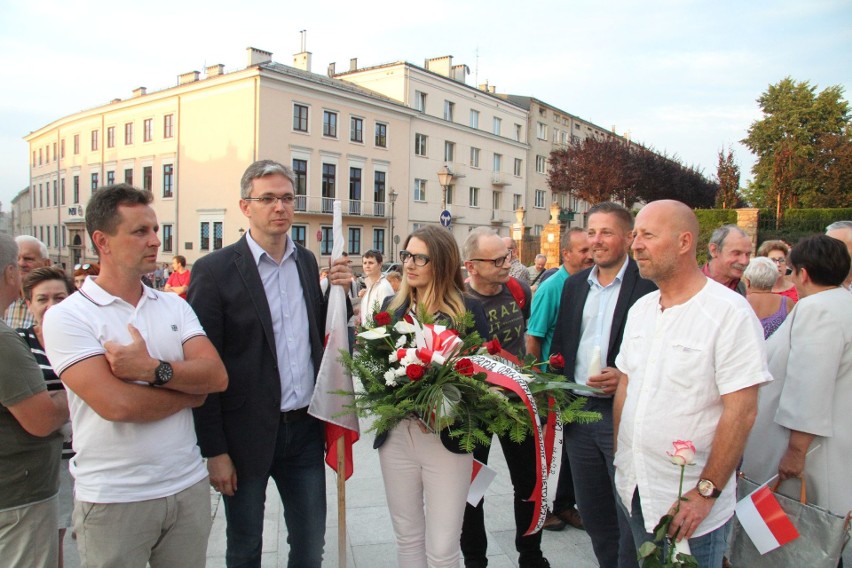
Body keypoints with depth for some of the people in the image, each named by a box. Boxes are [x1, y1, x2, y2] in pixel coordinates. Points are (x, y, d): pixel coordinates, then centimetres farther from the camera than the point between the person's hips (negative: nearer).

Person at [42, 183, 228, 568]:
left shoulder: (174, 306, 5)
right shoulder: (66, 316, -9)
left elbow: (217, 376, -6)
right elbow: (117, 405, -19)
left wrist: (155, 370, -21)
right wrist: (190, 389, -6)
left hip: (189, 486, 4)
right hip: (114, 500, -4)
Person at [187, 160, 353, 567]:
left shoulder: (307, 261, 5)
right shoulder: (215, 270, -11)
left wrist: (338, 291, -5)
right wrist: (214, 450, -10)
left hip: (305, 428, 4)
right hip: (247, 436, -4)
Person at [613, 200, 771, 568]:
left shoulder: (730, 312, -15)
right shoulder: (640, 309, 5)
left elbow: (741, 412, -17)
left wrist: (706, 492, -16)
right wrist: (620, 460, 7)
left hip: (691, 502, -6)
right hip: (632, 490, 6)